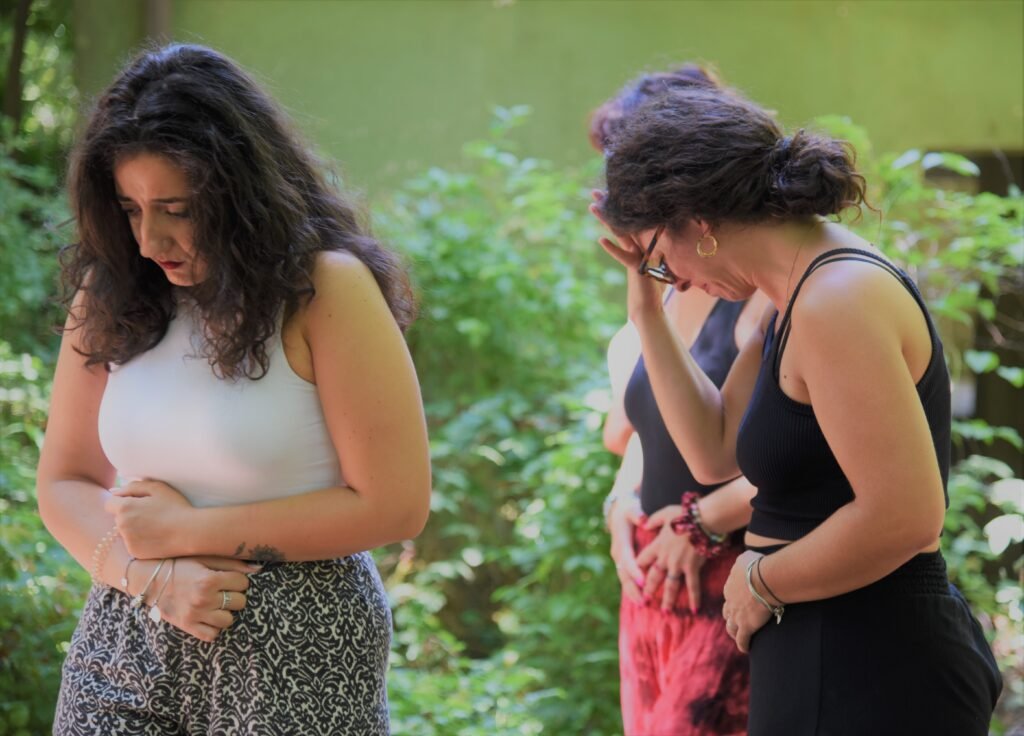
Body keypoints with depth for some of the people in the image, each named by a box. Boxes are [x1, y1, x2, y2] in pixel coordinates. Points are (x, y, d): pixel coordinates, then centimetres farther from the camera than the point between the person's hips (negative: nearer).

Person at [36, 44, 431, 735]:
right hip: (127, 644, 4)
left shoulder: (327, 289, -11)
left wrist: (186, 532, -11)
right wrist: (151, 574, -12)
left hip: (295, 654, -4)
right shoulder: (109, 292, 3)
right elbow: (64, 482, 7)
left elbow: (394, 505, -13)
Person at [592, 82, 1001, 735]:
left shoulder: (839, 299, -20)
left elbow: (904, 514, -27)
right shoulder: (798, 296, 10)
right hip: (827, 656, 10)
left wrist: (761, 581, -13)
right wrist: (646, 309, 7)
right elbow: (715, 452, 11)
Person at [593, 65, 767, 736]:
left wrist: (701, 523, -15)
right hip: (651, 587, 9)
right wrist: (622, 502, 6)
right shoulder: (669, 295, 14)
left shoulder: (764, 292, -14)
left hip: (727, 590, -9)